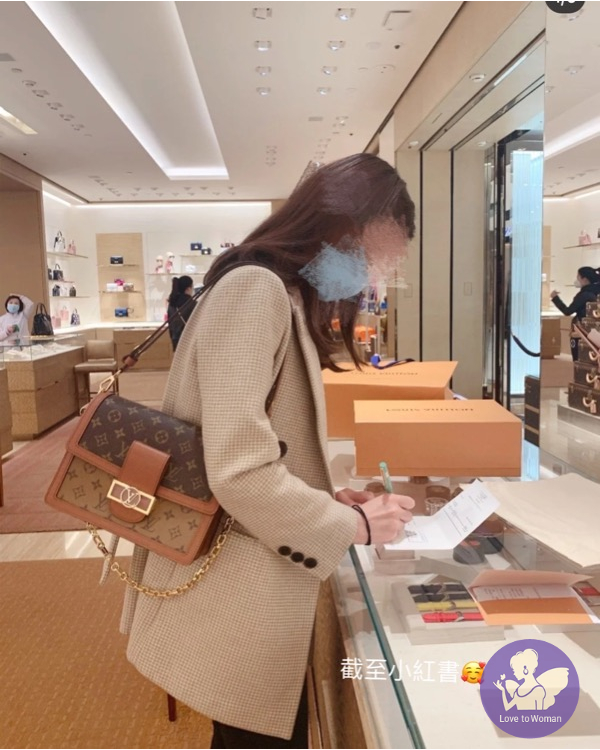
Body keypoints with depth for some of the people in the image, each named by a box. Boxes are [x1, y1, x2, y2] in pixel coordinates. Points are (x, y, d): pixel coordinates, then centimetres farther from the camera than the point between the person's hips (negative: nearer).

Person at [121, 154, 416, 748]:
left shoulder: (286, 298, 12)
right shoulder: (257, 290, -20)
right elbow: (242, 474, -28)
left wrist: (329, 499, 3)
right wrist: (355, 526, -14)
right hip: (241, 599, -9)